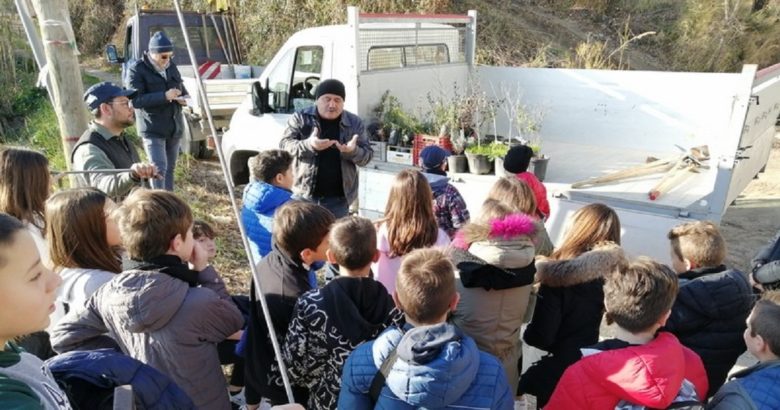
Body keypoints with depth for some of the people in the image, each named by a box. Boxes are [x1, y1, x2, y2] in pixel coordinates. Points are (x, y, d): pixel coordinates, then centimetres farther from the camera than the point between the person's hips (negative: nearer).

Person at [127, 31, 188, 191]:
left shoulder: (171, 65, 9)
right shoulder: (137, 69, -10)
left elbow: (181, 86, 23)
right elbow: (136, 100, -17)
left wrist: (183, 97, -1)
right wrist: (164, 96, -27)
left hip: (175, 127, 6)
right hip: (153, 129, -6)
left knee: (170, 168, 13)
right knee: (159, 168, -14)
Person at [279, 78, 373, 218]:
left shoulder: (354, 122, 5)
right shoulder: (301, 118, 0)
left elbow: (367, 155, 3)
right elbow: (284, 145, -8)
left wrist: (353, 151, -21)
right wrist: (309, 145, -27)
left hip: (338, 198, 2)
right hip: (304, 195, -1)